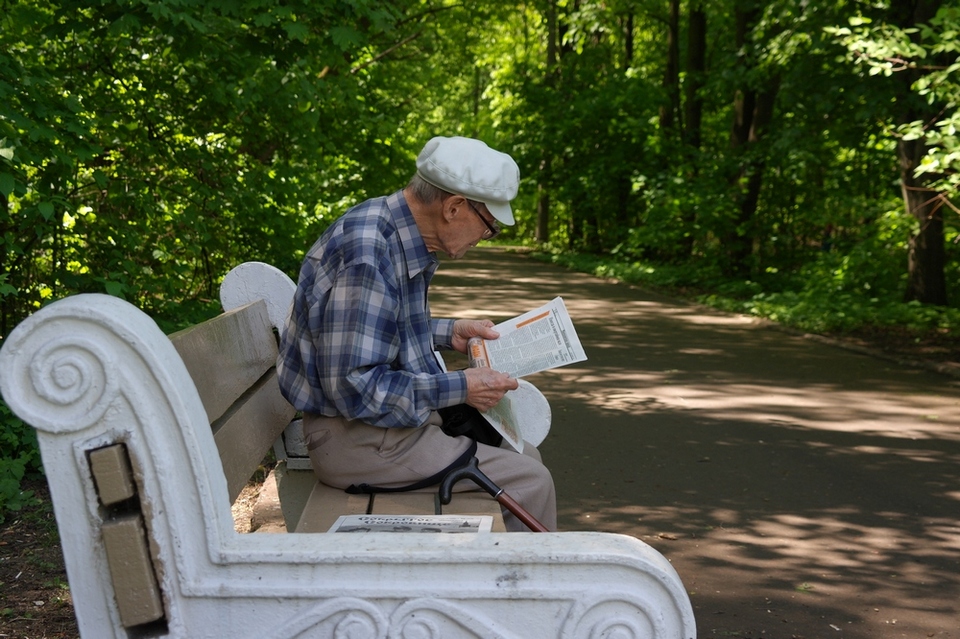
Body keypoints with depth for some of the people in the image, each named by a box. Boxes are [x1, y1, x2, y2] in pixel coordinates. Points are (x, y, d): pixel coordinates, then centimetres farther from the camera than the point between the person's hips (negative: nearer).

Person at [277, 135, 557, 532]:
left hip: (394, 412, 10)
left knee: (526, 456, 13)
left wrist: (449, 333, 9)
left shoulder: (403, 237, 4)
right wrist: (460, 389, -21)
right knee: (529, 483, -9)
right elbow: (354, 387, -28)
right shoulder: (367, 254, -27)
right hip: (356, 436, -10)